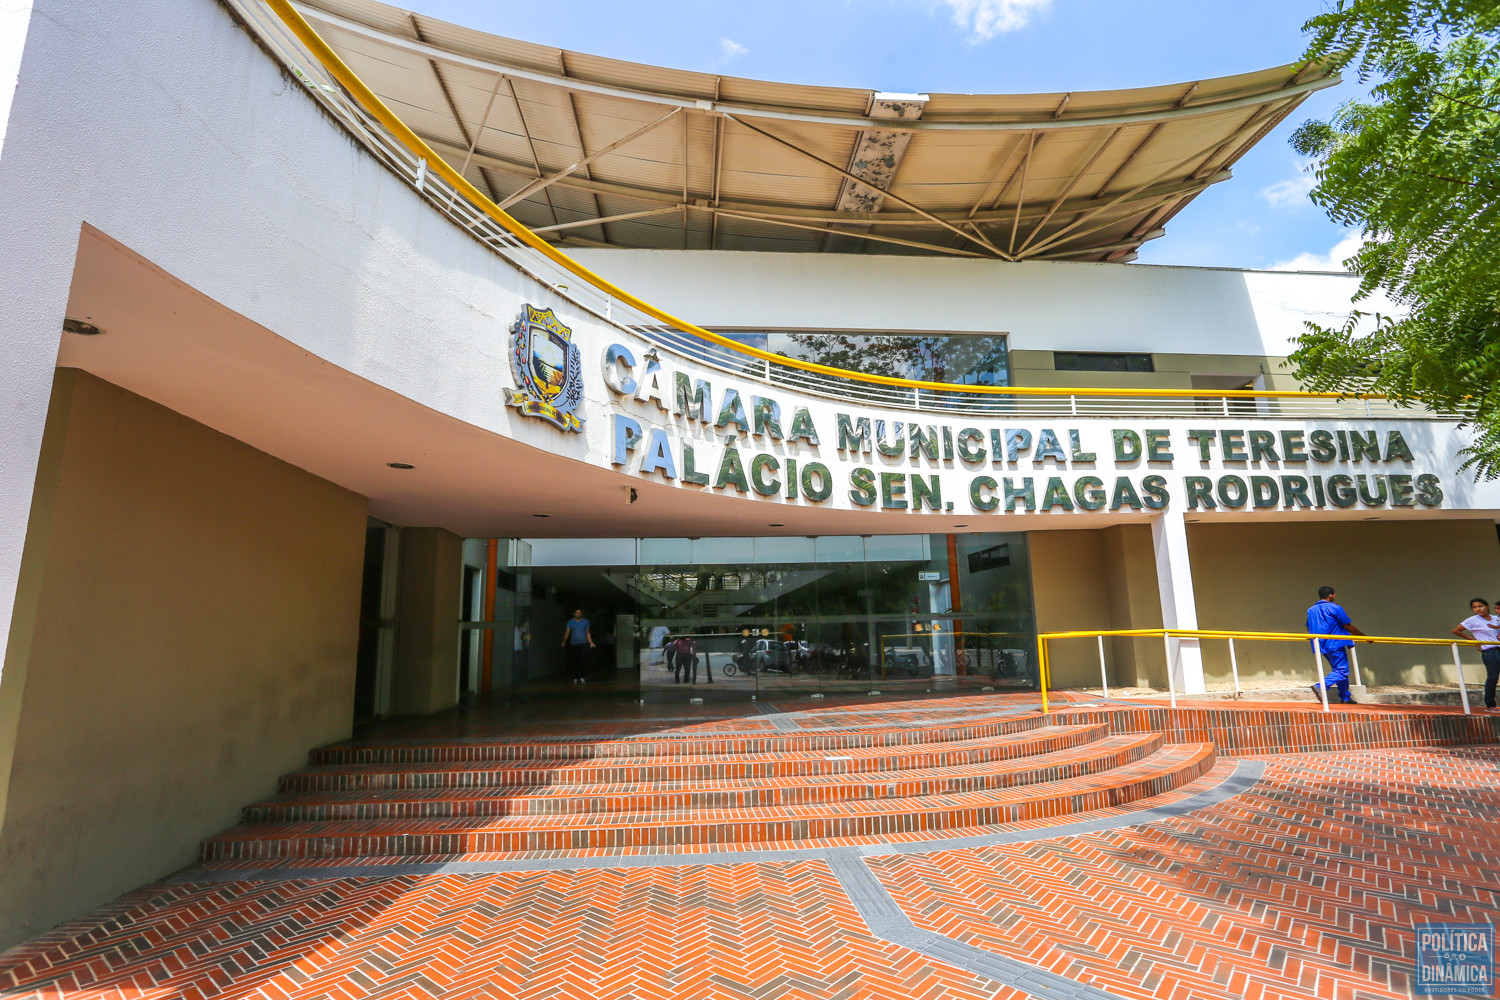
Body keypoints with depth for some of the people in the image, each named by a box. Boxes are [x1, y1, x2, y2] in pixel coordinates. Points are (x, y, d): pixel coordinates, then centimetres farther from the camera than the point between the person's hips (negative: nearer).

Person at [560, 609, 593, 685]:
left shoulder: (585, 621, 9)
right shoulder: (570, 622, 6)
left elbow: (588, 633, 14)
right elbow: (567, 632, 0)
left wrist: (591, 642, 7)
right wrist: (564, 642, -8)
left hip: (583, 644, 0)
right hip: (573, 644, 0)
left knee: (582, 661, -9)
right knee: (574, 662, 1)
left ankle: (581, 677, -5)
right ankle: (575, 678, 10)